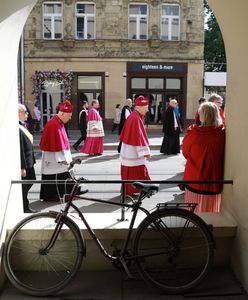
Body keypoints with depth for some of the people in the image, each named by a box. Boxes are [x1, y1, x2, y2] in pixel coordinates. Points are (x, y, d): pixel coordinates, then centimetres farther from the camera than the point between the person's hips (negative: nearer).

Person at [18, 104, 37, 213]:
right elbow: (20, 149, -25)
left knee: (31, 180, 20)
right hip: (24, 163, -10)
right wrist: (22, 167, -23)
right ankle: (25, 207, 21)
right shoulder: (18, 128, -23)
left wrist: (32, 160, 17)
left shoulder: (23, 126, 8)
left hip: (29, 161, 10)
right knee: (24, 185, 5)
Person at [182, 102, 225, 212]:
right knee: (211, 209, 18)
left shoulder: (193, 133, -16)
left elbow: (185, 153, 2)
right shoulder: (223, 133, -14)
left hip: (194, 180, -1)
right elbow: (225, 157, -1)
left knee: (194, 212, 15)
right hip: (214, 180, 1)